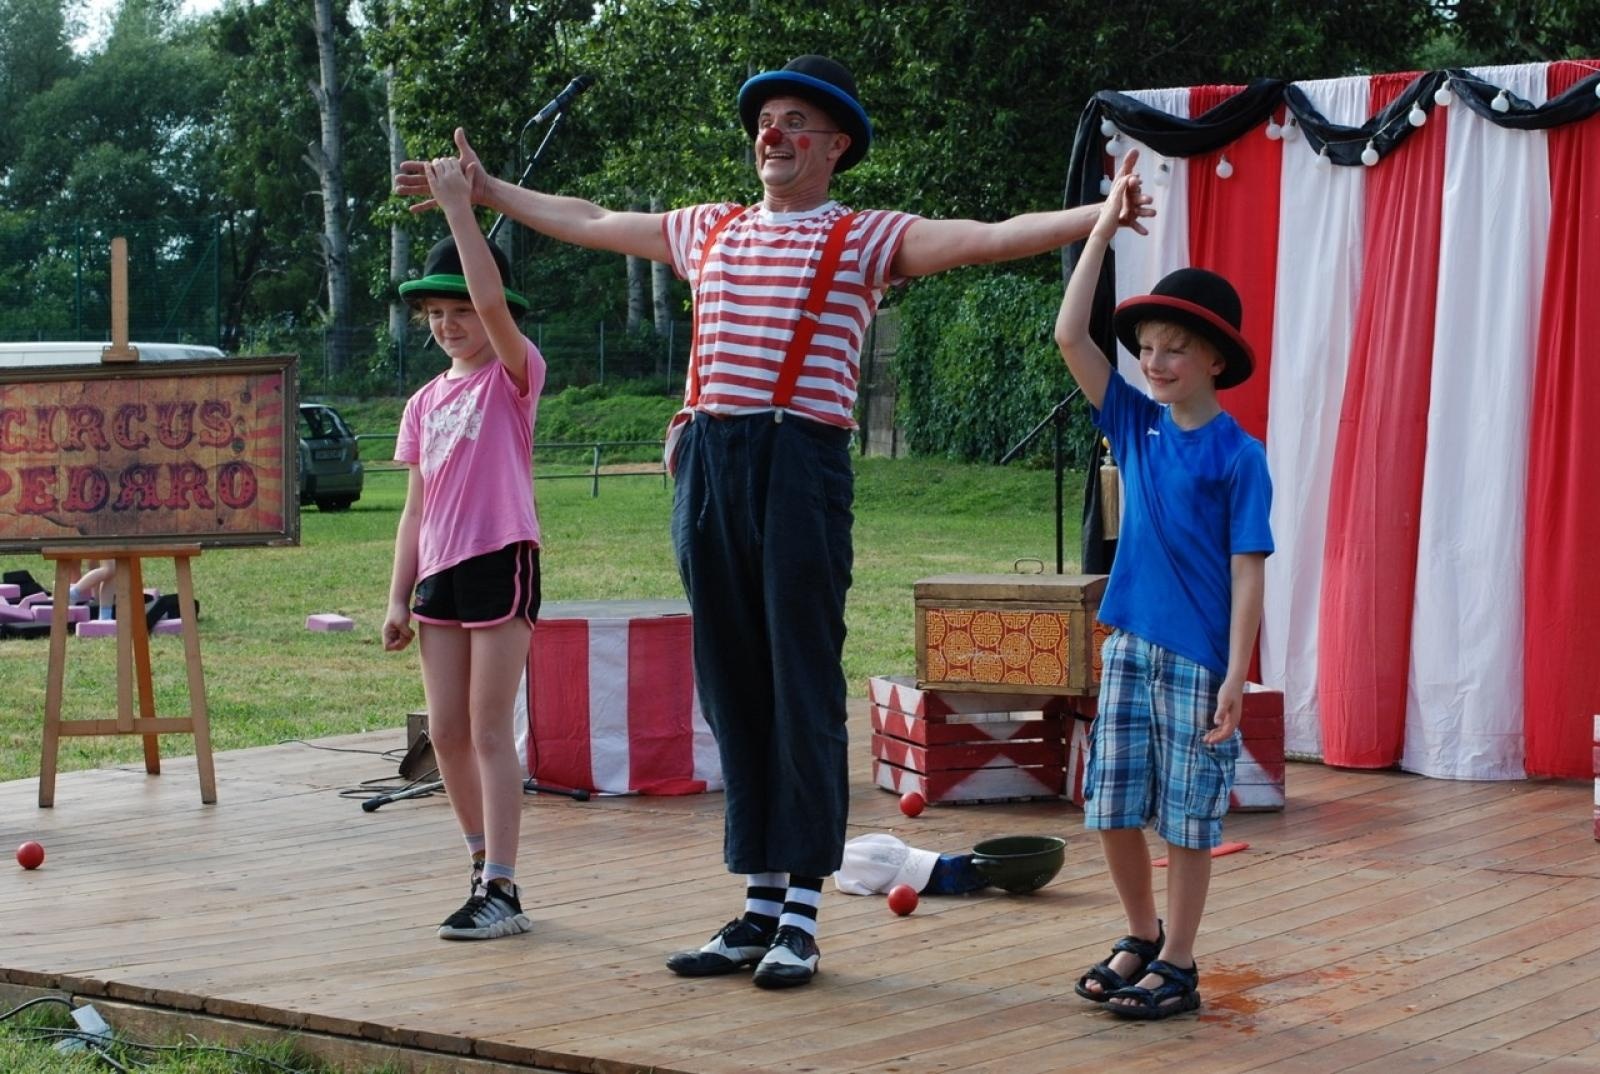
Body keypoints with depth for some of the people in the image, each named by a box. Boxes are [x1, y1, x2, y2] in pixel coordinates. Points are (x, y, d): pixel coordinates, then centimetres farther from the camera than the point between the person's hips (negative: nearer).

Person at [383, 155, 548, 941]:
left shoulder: (514, 377, -3)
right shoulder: (425, 403, 14)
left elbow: (493, 300, -23)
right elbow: (416, 506, 15)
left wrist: (459, 205, -22)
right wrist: (398, 597, 10)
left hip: (500, 560, -6)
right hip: (439, 571, 6)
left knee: (490, 730, -7)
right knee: (447, 733, 7)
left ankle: (501, 891, -5)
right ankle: (486, 870, 20)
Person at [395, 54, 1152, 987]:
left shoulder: (865, 239, 3)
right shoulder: (709, 230, 19)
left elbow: (991, 239, -10)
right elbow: (587, 223, 31)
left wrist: (1097, 217, -24)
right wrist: (484, 190, 38)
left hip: (801, 464, -6)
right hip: (707, 463, 6)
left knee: (804, 691, -3)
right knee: (732, 690, 8)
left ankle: (802, 917, 2)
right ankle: (761, 905, 16)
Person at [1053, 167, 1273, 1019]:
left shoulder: (1238, 457, -7)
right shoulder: (1135, 426, 6)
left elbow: (1246, 570, -9)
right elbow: (1070, 337, -1)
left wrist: (1236, 676, -14)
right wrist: (1105, 227, -3)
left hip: (1198, 658, -5)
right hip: (1129, 646, 5)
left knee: (1187, 820, 3)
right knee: (1113, 809, 9)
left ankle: (1177, 965, 14)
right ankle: (1141, 938, 28)